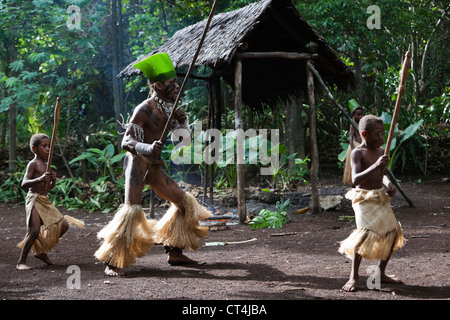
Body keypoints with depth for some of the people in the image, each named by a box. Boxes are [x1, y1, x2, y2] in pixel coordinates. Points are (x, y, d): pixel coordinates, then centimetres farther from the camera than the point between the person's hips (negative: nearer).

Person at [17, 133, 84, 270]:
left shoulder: (45, 165, 16)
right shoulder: (33, 164, -9)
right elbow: (24, 184, -20)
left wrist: (53, 180, 1)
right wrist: (40, 179, -34)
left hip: (45, 201, 9)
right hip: (34, 199, -9)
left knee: (63, 225, 9)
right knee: (35, 231, -21)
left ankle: (41, 251, 20)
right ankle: (21, 262, -11)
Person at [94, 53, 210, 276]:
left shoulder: (168, 109, 12)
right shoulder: (145, 109, -13)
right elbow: (126, 142, -20)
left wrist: (183, 121, -2)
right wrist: (147, 148, -40)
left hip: (154, 167, 9)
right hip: (138, 163, -9)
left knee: (184, 202, 9)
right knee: (132, 208, -19)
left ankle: (175, 253, 16)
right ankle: (113, 262, -13)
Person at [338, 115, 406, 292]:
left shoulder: (381, 152, 10)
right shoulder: (357, 153, -12)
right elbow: (355, 179, -24)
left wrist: (388, 184, 2)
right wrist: (375, 166, -35)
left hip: (380, 197, 8)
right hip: (364, 199, -8)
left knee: (393, 232, 8)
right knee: (365, 233, -22)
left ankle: (381, 273, 22)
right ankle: (353, 277, -14)